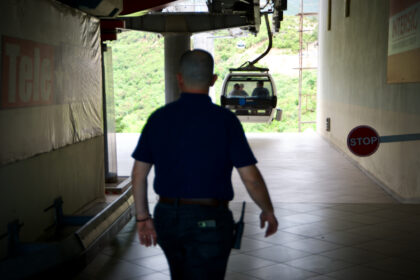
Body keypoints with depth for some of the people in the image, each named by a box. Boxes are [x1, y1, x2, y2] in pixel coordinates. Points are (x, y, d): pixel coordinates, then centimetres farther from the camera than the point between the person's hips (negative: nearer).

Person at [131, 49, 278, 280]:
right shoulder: (225, 120, -12)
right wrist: (268, 211, 4)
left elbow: (139, 173, 3)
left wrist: (143, 217, 13)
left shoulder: (158, 118, 0)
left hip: (167, 218, 5)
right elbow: (250, 177, -12)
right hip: (208, 222, -5)